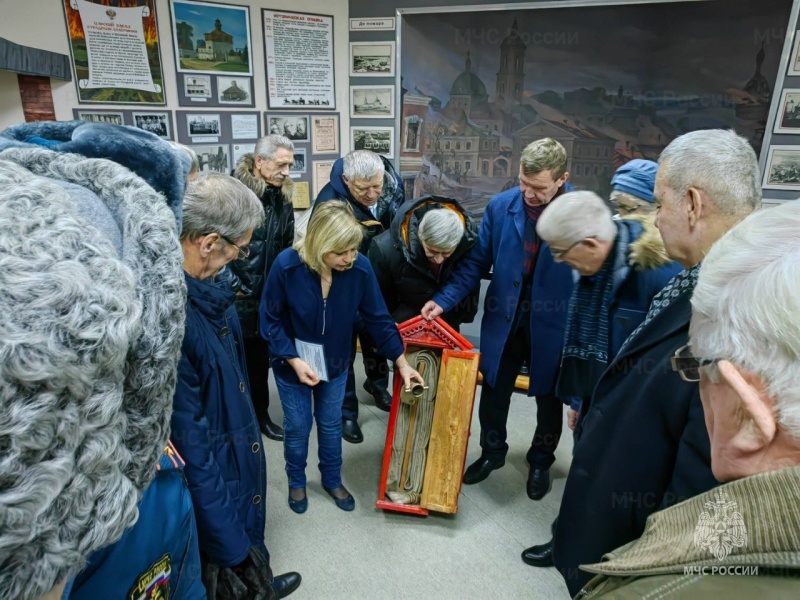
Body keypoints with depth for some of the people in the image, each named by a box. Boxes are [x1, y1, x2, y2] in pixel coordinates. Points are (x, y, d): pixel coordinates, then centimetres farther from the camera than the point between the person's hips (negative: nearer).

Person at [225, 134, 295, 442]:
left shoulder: (283, 197, 6)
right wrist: (232, 284, -15)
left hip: (267, 298, 6)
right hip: (235, 298, -5)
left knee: (259, 358, 18)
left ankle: (260, 415, 35)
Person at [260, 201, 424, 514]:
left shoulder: (360, 268, -22)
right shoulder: (286, 265, -28)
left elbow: (377, 318, -9)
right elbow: (270, 320, -15)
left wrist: (401, 362, -7)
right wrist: (294, 360, -22)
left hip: (334, 363, 2)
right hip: (292, 363, -2)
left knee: (331, 424, 20)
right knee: (298, 427, 15)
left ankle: (333, 480, 45)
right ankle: (296, 483, 44)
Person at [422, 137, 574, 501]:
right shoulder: (499, 207, -9)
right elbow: (476, 263, -3)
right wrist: (444, 301, -12)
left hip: (552, 324, -1)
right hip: (503, 318, 2)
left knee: (548, 397, 19)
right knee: (493, 392, 17)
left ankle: (541, 461, 45)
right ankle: (492, 452, 44)